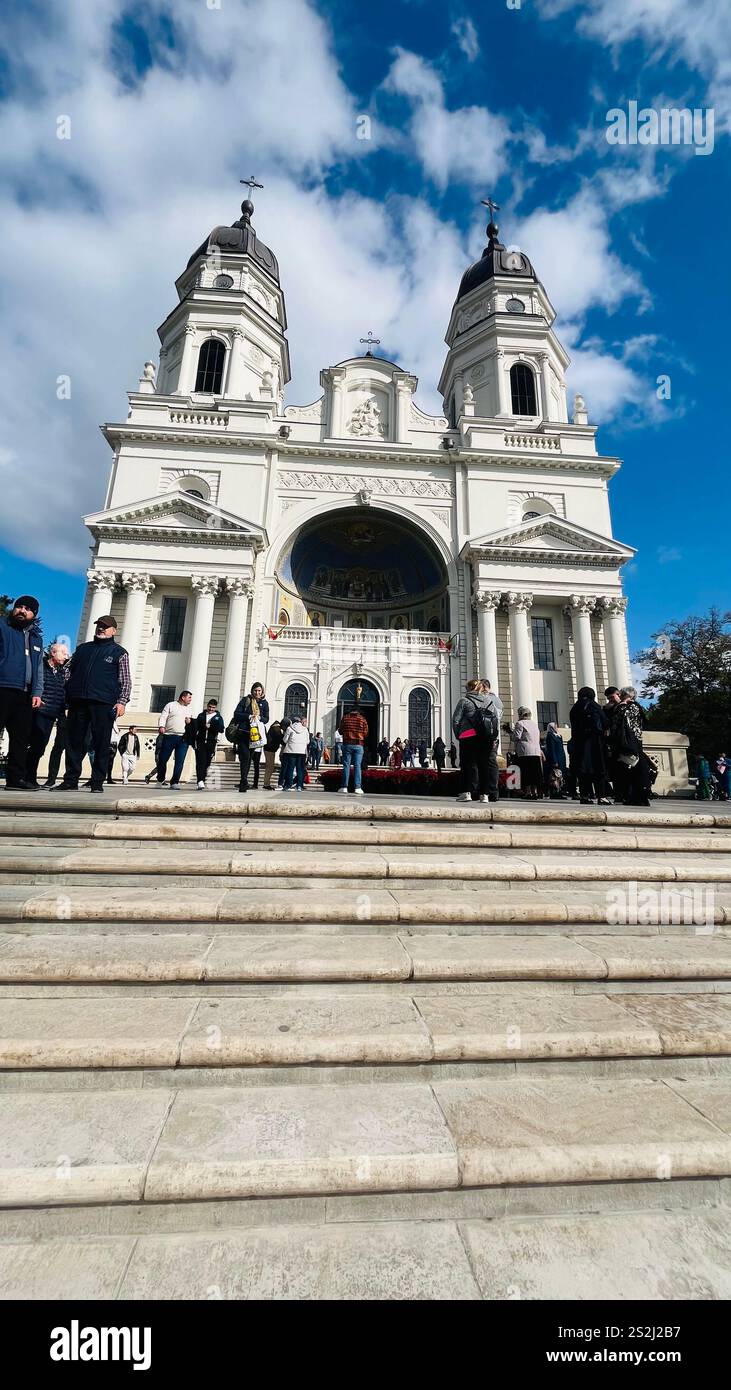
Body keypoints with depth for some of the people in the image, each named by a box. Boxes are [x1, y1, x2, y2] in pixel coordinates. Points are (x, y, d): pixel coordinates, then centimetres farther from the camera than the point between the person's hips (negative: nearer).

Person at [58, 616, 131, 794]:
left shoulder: (119, 652, 10)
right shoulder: (82, 648, 21)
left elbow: (126, 680, 4)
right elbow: (70, 671, 24)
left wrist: (122, 701, -8)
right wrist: (67, 695, 13)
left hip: (104, 704, -4)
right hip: (77, 701, 4)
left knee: (101, 744, -3)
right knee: (73, 741, 4)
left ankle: (97, 782, 2)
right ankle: (71, 780, 12)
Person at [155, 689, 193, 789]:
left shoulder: (189, 709, 22)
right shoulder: (171, 705, 8)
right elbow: (163, 717, 0)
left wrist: (190, 722, 5)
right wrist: (161, 726, -18)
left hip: (183, 738, 3)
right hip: (169, 736, -3)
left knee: (180, 762, -6)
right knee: (162, 759, 2)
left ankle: (174, 783, -3)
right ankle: (160, 780, 21)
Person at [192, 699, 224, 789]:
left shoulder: (218, 718, 9)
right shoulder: (201, 715, 13)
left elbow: (221, 729, -5)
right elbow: (195, 728, 10)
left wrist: (210, 726, -16)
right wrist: (193, 741, 2)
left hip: (211, 742, 1)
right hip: (200, 741, -1)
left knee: (207, 762, 4)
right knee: (200, 761, -12)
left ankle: (202, 780, 16)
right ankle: (200, 781, -20)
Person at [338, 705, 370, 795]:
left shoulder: (345, 718, 3)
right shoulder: (363, 719, 1)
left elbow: (340, 731, 9)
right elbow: (366, 733, 3)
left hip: (347, 744, 1)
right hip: (359, 745, -1)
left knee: (346, 765, 4)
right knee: (357, 766, 0)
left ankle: (344, 787, 3)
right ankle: (357, 787, -5)